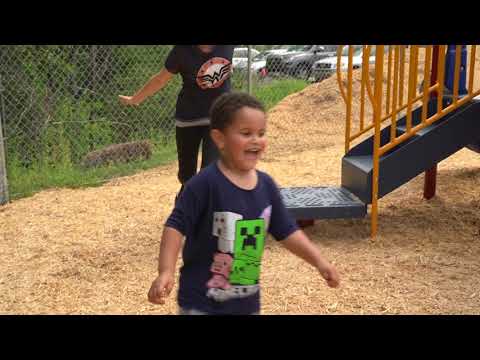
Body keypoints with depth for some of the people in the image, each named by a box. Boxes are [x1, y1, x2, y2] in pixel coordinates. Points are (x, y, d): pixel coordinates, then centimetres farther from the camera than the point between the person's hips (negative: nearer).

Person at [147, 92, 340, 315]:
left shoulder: (266, 185, -1)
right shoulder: (204, 184, -20)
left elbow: (287, 231, 7)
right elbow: (176, 227, -19)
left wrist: (319, 262, 2)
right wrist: (166, 272, -30)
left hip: (248, 302, 7)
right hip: (202, 303, -6)